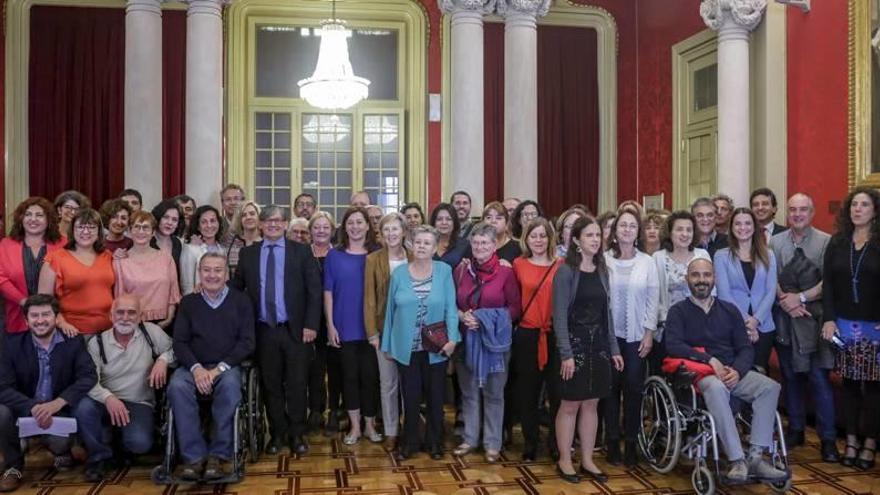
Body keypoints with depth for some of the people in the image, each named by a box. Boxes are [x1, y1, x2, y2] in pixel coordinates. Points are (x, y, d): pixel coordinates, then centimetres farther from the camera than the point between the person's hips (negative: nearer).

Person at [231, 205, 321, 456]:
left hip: (296, 330, -2)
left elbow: (314, 290, -2)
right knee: (271, 385, 9)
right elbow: (236, 286, 9)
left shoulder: (301, 251, 1)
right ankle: (277, 433, 22)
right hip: (264, 331, 2)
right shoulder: (248, 253, 8)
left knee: (296, 384, 3)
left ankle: (297, 434, 17)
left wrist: (311, 325, -8)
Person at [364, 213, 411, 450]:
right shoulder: (373, 259, -1)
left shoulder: (414, 258, 3)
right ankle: (391, 430, 17)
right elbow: (369, 297, -2)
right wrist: (372, 332, -8)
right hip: (385, 328, -1)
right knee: (388, 382, 6)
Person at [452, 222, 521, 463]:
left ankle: (493, 443, 17)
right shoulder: (461, 270, 4)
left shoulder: (506, 272, -6)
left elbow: (515, 308, -5)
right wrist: (462, 316, -10)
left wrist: (488, 319, -16)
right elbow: (452, 304, 11)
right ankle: (469, 438, 25)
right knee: (468, 391, 12)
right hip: (466, 340, 3)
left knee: (493, 393, 6)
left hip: (494, 340, -3)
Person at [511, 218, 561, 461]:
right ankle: (530, 442, 24)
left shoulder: (561, 266, 1)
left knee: (558, 390, 3)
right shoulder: (518, 265, 3)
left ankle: (557, 442, 19)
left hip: (555, 334, -1)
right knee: (527, 391, 9)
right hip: (526, 334, 1)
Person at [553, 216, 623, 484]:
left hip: (599, 344, 6)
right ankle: (564, 460, 14)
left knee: (591, 404, 10)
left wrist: (614, 348, 9)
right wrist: (566, 353, -18)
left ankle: (587, 460, 20)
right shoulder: (566, 271, -10)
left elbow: (606, 312, 12)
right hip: (575, 343, -6)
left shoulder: (602, 271, 9)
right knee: (571, 404, 2)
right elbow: (559, 315, -13)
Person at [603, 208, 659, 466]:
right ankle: (612, 441, 15)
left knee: (633, 388, 2)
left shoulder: (647, 262, 2)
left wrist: (649, 333, -1)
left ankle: (631, 443, 13)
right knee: (611, 387, 4)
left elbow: (653, 299, 3)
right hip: (609, 334, -1)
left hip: (637, 335, 1)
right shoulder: (604, 260, -2)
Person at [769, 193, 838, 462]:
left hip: (814, 317, -3)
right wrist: (786, 300, -11)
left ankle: (828, 438, 3)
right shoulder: (776, 242, 7)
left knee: (819, 377, -6)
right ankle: (795, 429, 24)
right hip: (785, 317, 3)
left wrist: (801, 298, -13)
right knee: (790, 376, 11)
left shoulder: (826, 242, -2)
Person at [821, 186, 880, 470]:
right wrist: (828, 319, -5)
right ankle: (850, 442, 13)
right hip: (843, 325, 2)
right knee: (848, 383, 6)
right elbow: (827, 283, 4)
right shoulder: (837, 242, 8)